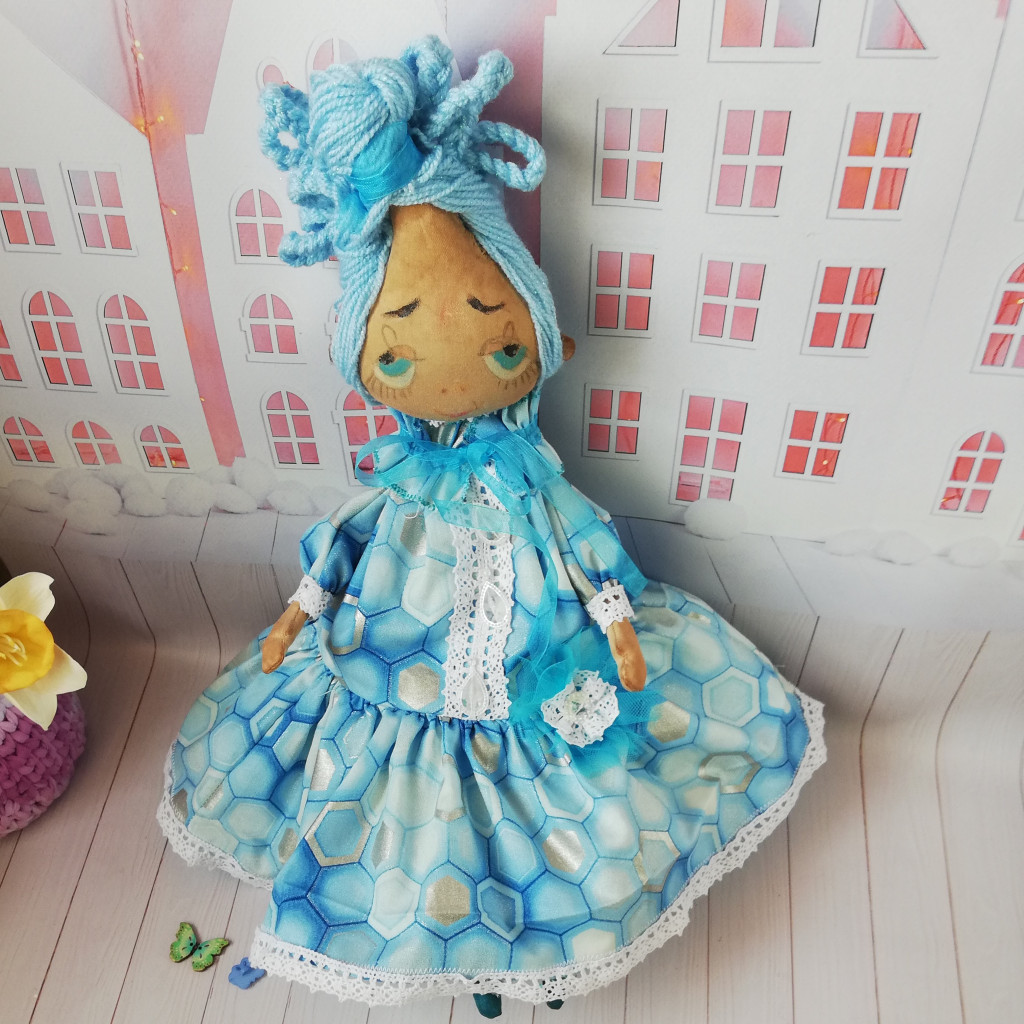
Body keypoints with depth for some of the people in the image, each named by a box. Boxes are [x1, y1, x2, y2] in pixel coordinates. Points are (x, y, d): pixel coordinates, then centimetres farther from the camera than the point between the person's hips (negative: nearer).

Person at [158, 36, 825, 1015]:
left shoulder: (530, 475, -16)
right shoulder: (399, 472, -12)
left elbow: (584, 538, -6)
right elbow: (347, 533, 1)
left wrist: (619, 621, -3)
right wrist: (301, 607, 4)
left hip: (531, 669, -1)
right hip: (400, 667, 2)